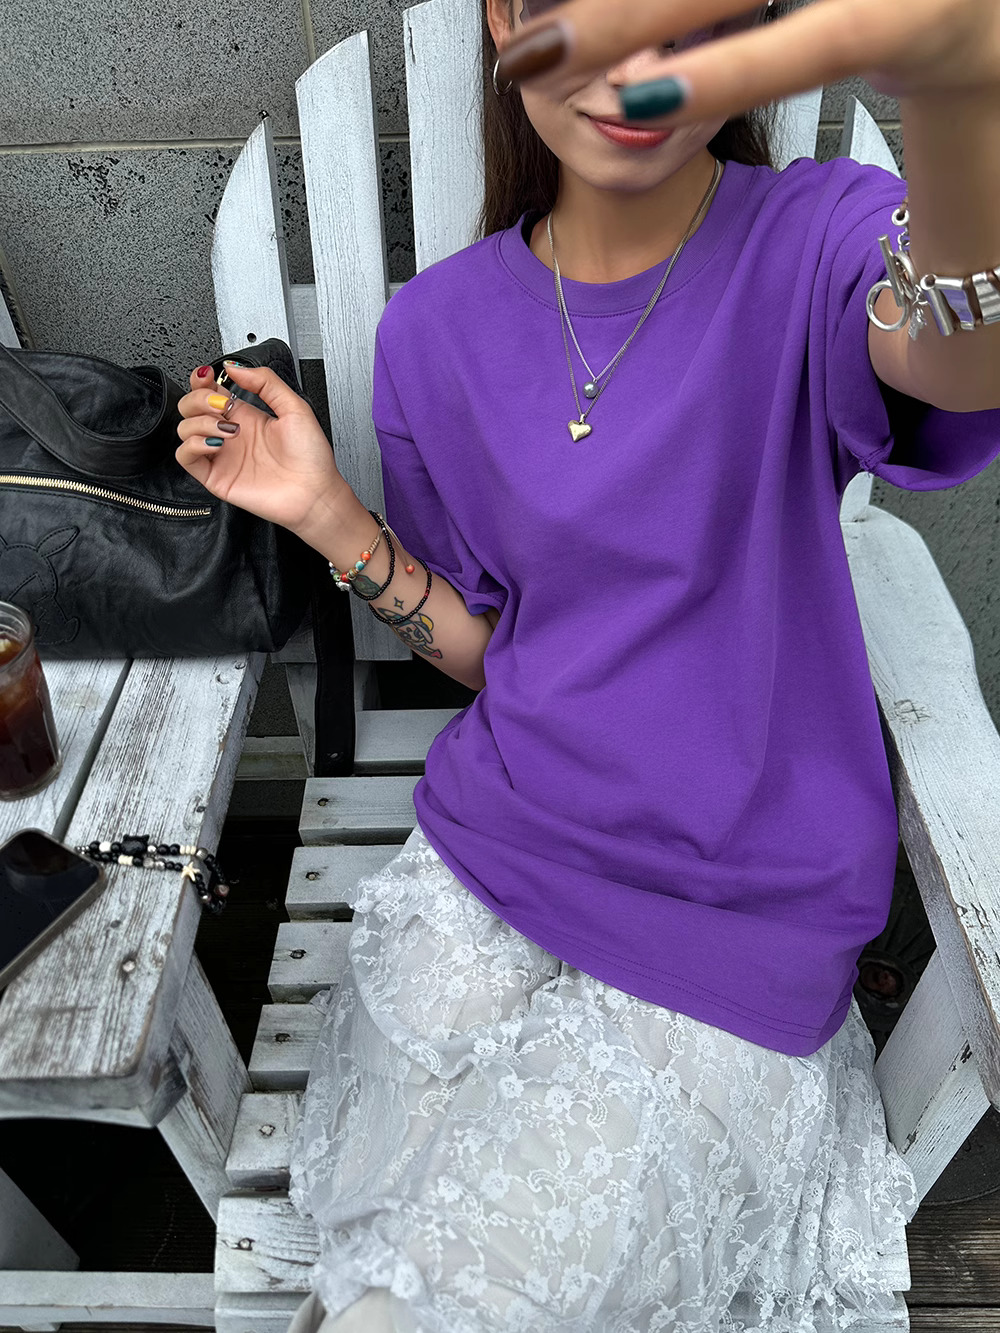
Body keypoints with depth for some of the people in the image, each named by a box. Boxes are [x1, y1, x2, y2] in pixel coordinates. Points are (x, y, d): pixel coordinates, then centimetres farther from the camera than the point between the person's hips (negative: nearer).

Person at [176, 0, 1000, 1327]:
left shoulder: (816, 240, -9)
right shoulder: (438, 327, 1)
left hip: (742, 907, -2)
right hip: (491, 855, 3)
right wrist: (333, 519, -8)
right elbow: (491, 654, 6)